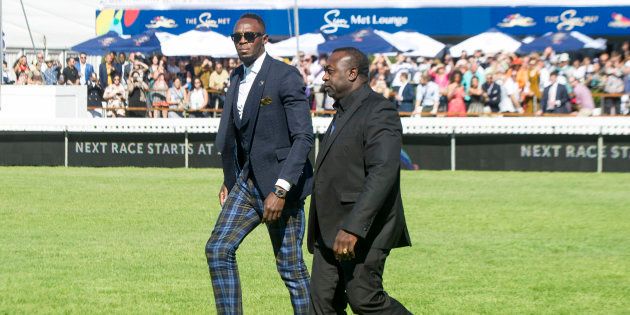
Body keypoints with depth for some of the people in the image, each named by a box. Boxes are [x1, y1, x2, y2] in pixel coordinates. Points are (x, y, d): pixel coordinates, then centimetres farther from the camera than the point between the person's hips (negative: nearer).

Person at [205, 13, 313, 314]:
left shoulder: (286, 76, -14)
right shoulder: (236, 78, 11)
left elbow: (303, 137, -19)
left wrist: (280, 190, -25)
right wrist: (228, 180, 16)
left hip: (279, 181, -7)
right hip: (247, 179, 7)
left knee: (290, 266, -2)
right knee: (218, 249, -2)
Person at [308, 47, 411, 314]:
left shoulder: (379, 112, -13)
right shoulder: (344, 112, 19)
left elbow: (383, 174, -24)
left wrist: (352, 228, -31)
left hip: (363, 228, -9)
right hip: (331, 231, 9)